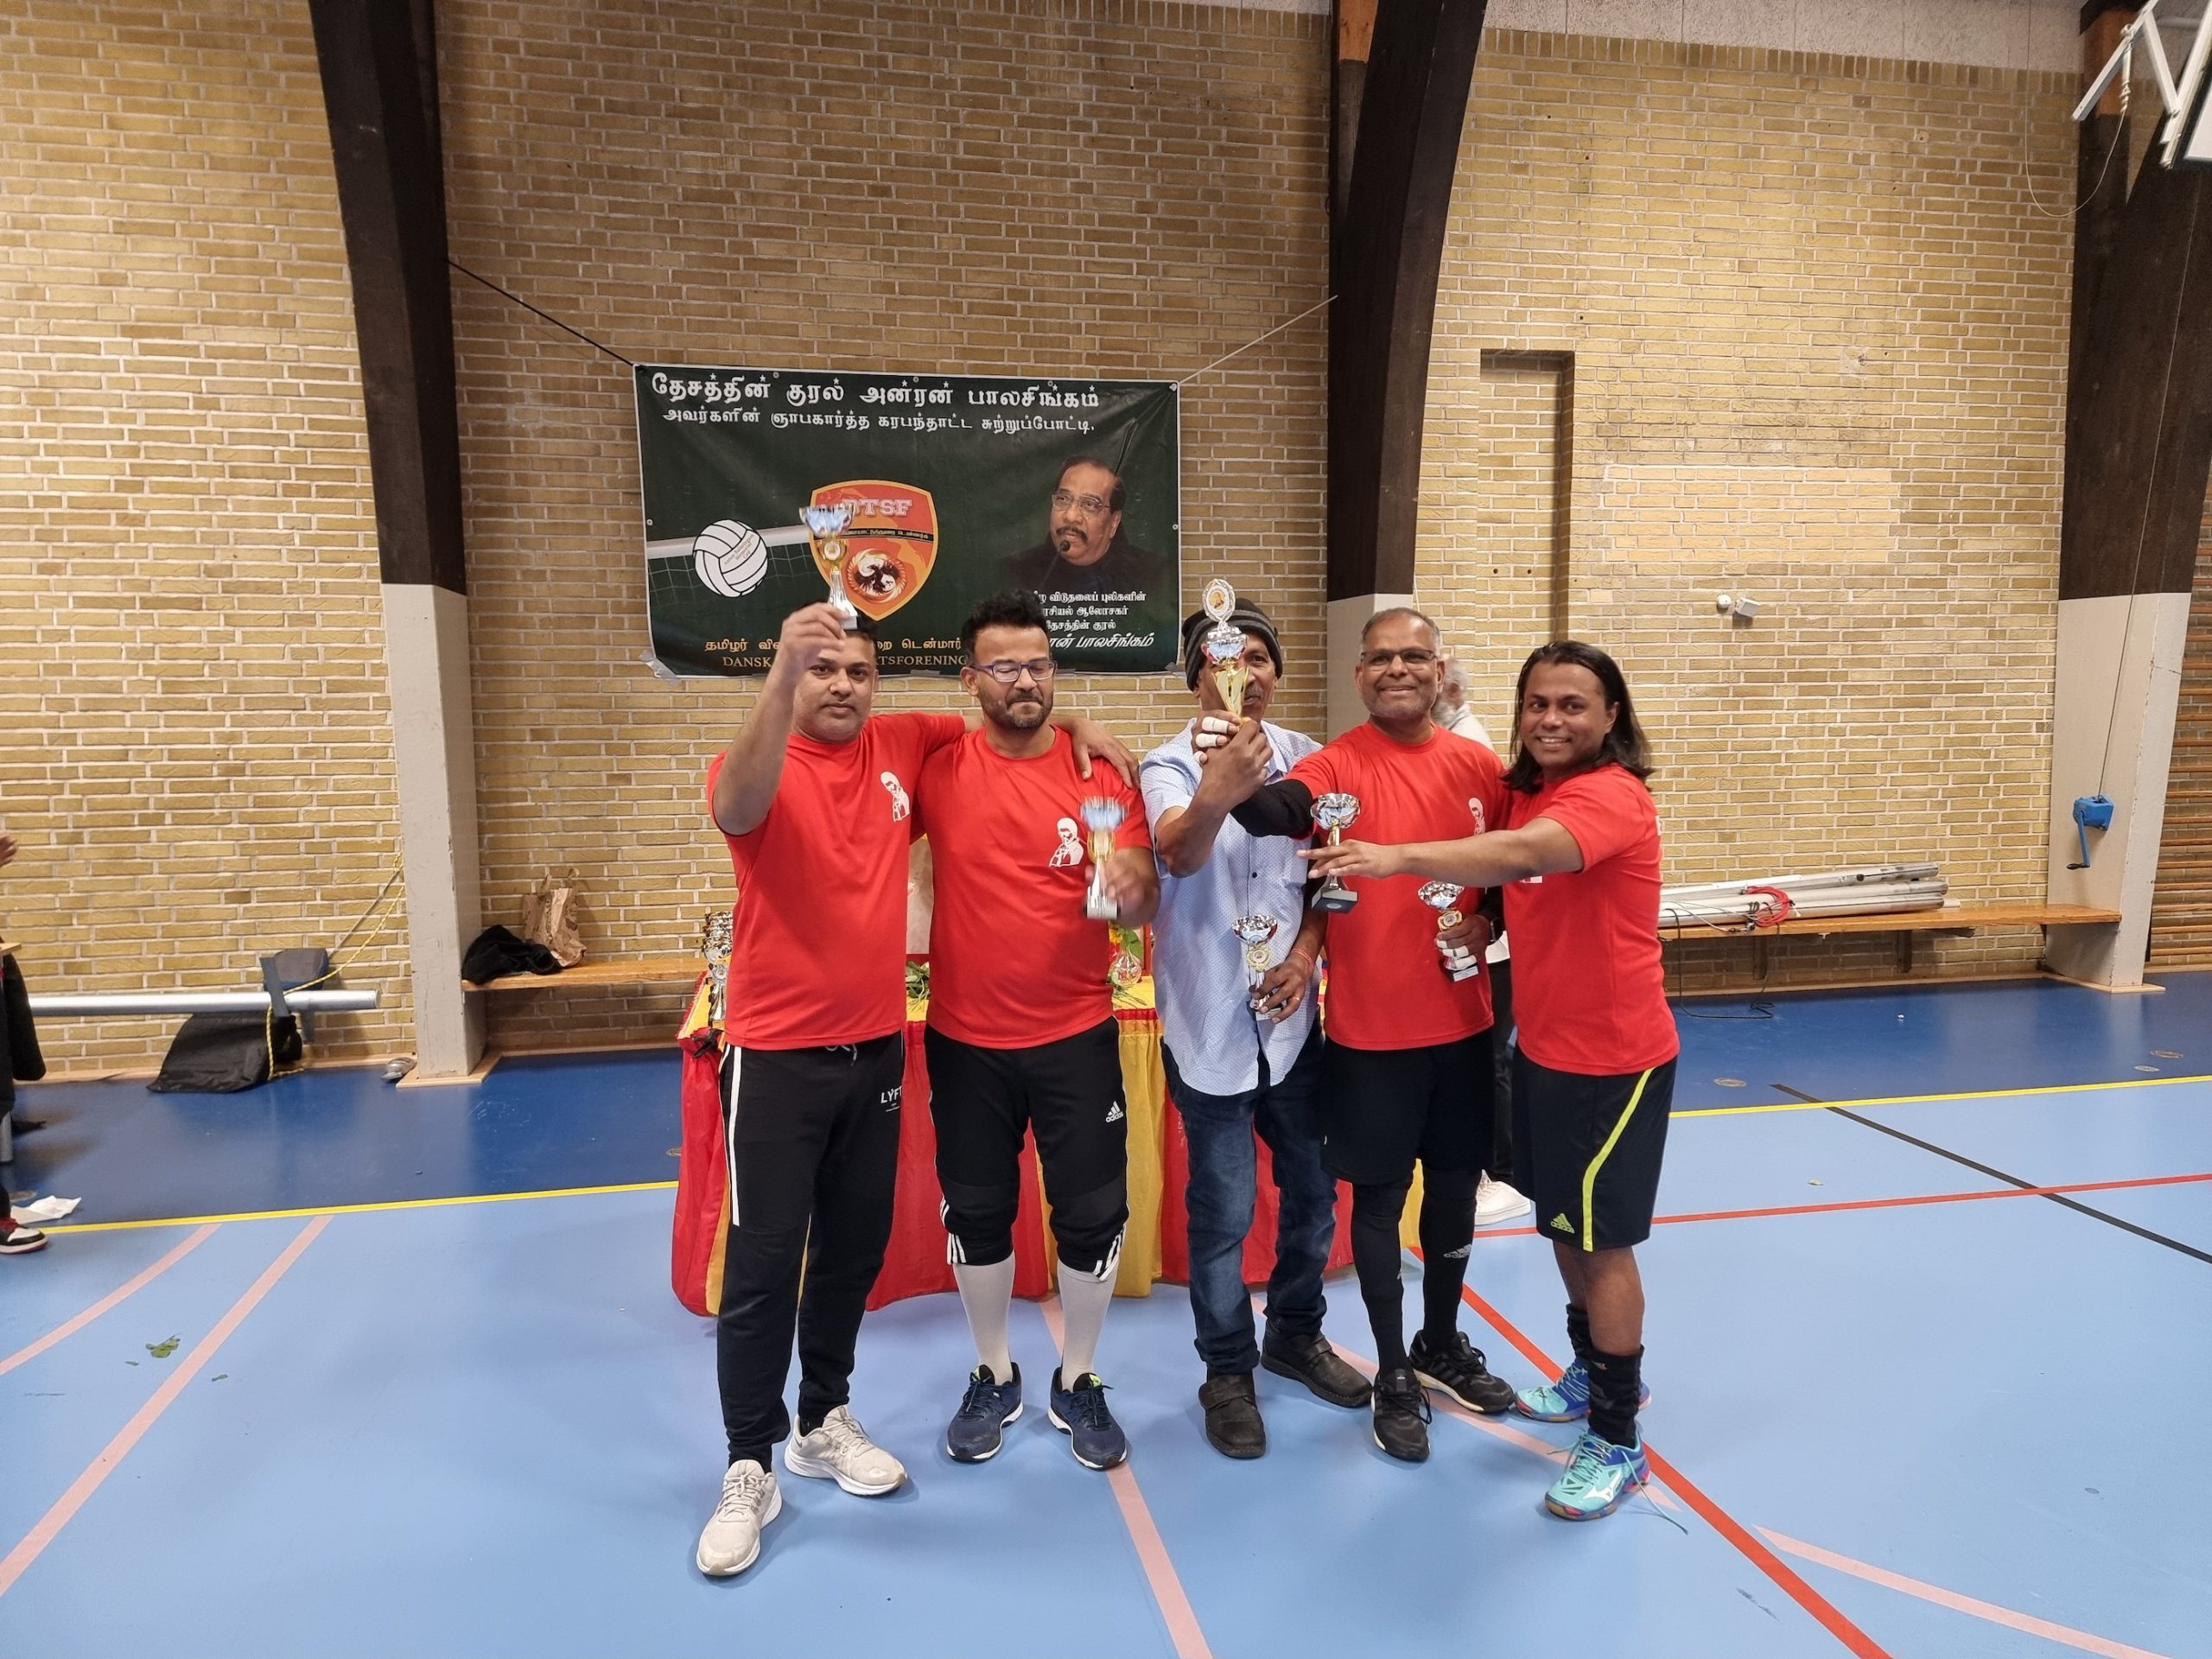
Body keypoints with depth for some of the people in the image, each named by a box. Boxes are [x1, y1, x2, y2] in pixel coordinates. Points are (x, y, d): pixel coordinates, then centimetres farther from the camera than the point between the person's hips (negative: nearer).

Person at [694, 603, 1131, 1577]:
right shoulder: (757, 766, -10)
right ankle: (750, 1470, 18)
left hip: (876, 1048, 5)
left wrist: (1072, 729, 3)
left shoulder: (902, 748, 3)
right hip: (777, 1056, -5)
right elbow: (736, 809, -36)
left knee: (855, 1251, 16)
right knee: (763, 1264, 2)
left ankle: (824, 1423, 35)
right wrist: (782, 677, -48)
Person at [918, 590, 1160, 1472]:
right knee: (977, 1213, 14)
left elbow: (1143, 909, -6)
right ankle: (993, 1378, 36)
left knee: (1092, 1214, 8)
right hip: (966, 1038, 0)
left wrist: (1130, 885, -29)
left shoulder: (1102, 771, -4)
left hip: (1077, 1034, 0)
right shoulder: (937, 771, -5)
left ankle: (1078, 1384, 31)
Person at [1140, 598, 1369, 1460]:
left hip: (1291, 1013, 5)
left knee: (1313, 1186, 17)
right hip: (1210, 1019, -4)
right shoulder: (1171, 764, -11)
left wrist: (1305, 954, -7)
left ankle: (1295, 1335, 39)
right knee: (1224, 1209, 3)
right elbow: (1179, 852, -33)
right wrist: (1216, 787, -54)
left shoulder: (1303, 758, 2)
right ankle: (1228, 1372, 24)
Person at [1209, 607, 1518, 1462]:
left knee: (1455, 1183, 18)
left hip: (1464, 1021, 5)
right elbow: (1278, 811, -34)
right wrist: (1237, 791, -57)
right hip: (1371, 1029, -4)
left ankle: (1443, 1345, 40)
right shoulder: (1337, 765, -12)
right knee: (1380, 1194, 8)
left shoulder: (1478, 766, 2)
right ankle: (1393, 1376, 25)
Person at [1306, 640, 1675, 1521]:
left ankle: (1618, 1441, 19)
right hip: (1543, 1046, 8)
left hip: (1613, 1056, -8)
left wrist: (1401, 857, -52)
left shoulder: (1613, 796, -22)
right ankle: (1596, 1370, 43)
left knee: (1602, 1238, 3)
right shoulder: (1523, 790, 5)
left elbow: (1527, 853, -41)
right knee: (1563, 1223, 20)